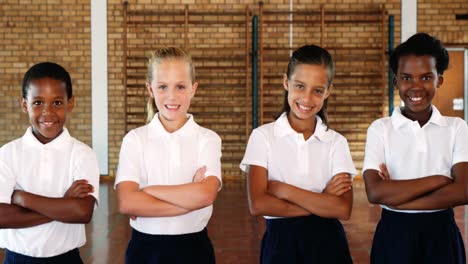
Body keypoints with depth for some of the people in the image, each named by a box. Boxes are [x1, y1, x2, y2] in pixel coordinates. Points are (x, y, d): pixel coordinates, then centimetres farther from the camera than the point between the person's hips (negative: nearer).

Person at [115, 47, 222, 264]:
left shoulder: (208, 139, -5)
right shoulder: (135, 139, -4)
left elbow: (206, 194, -21)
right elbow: (126, 203, -16)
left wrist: (147, 191, -15)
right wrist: (189, 198, -19)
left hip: (193, 247, 0)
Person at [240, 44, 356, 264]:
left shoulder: (336, 142, 0)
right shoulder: (263, 136, -4)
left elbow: (343, 210, -11)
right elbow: (258, 205, -13)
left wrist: (282, 190, -14)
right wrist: (322, 202, -14)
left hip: (327, 241, 1)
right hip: (280, 241, -1)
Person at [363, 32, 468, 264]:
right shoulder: (380, 129, -4)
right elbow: (375, 192, -15)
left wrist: (396, 198, -15)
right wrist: (437, 180, -13)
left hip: (442, 234, 1)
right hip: (394, 235, -1)